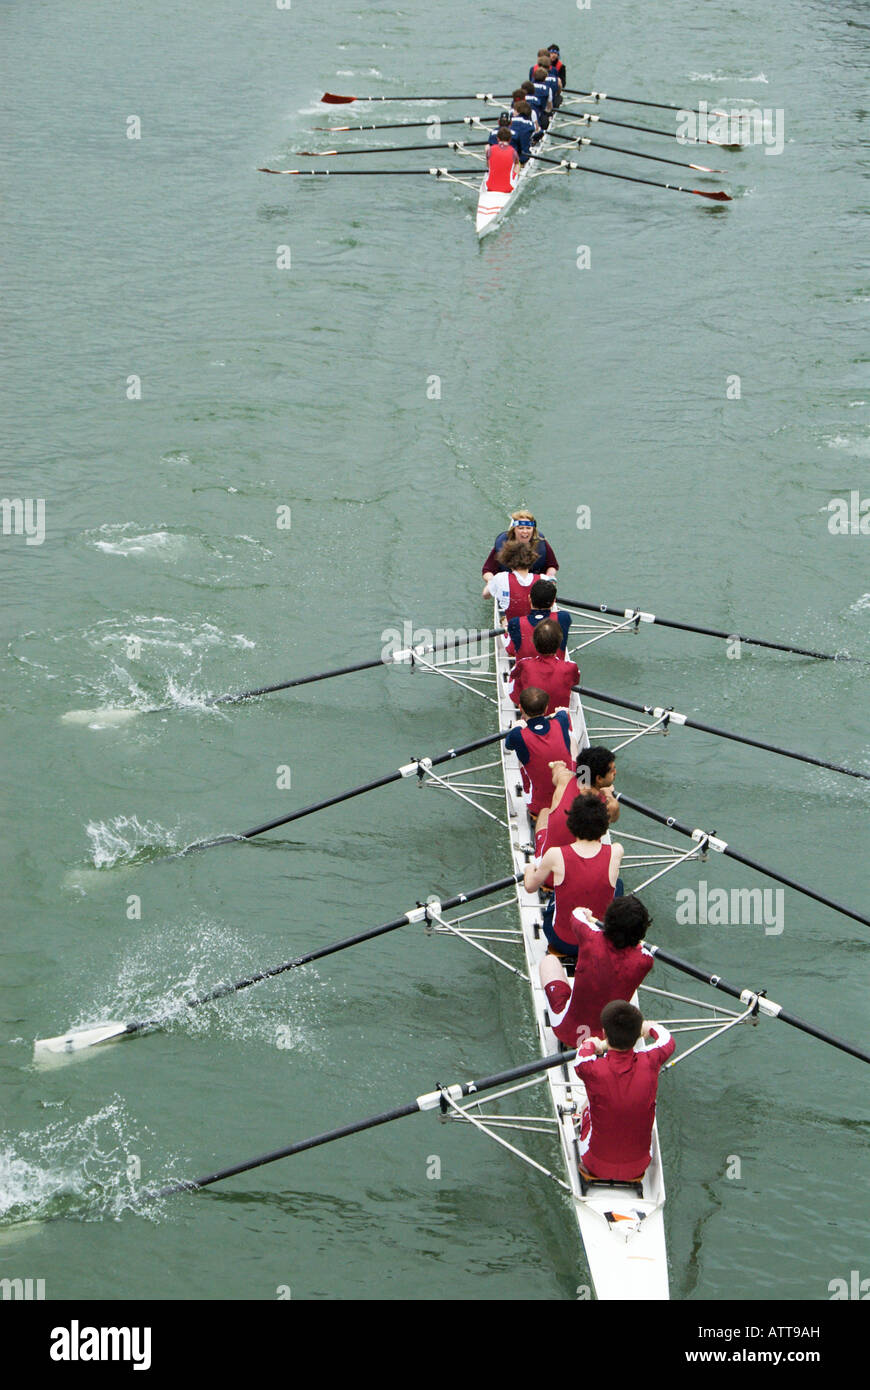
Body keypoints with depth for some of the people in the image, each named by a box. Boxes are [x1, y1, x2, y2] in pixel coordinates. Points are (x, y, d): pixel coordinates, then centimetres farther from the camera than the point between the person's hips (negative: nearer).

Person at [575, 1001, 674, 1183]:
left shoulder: (593, 1070, -27)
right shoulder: (649, 1062, -22)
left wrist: (594, 1045, 22)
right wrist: (651, 1028, 25)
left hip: (597, 1166, -1)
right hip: (638, 1166, 1)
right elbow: (667, 1040, 4)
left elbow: (587, 1046, 0)